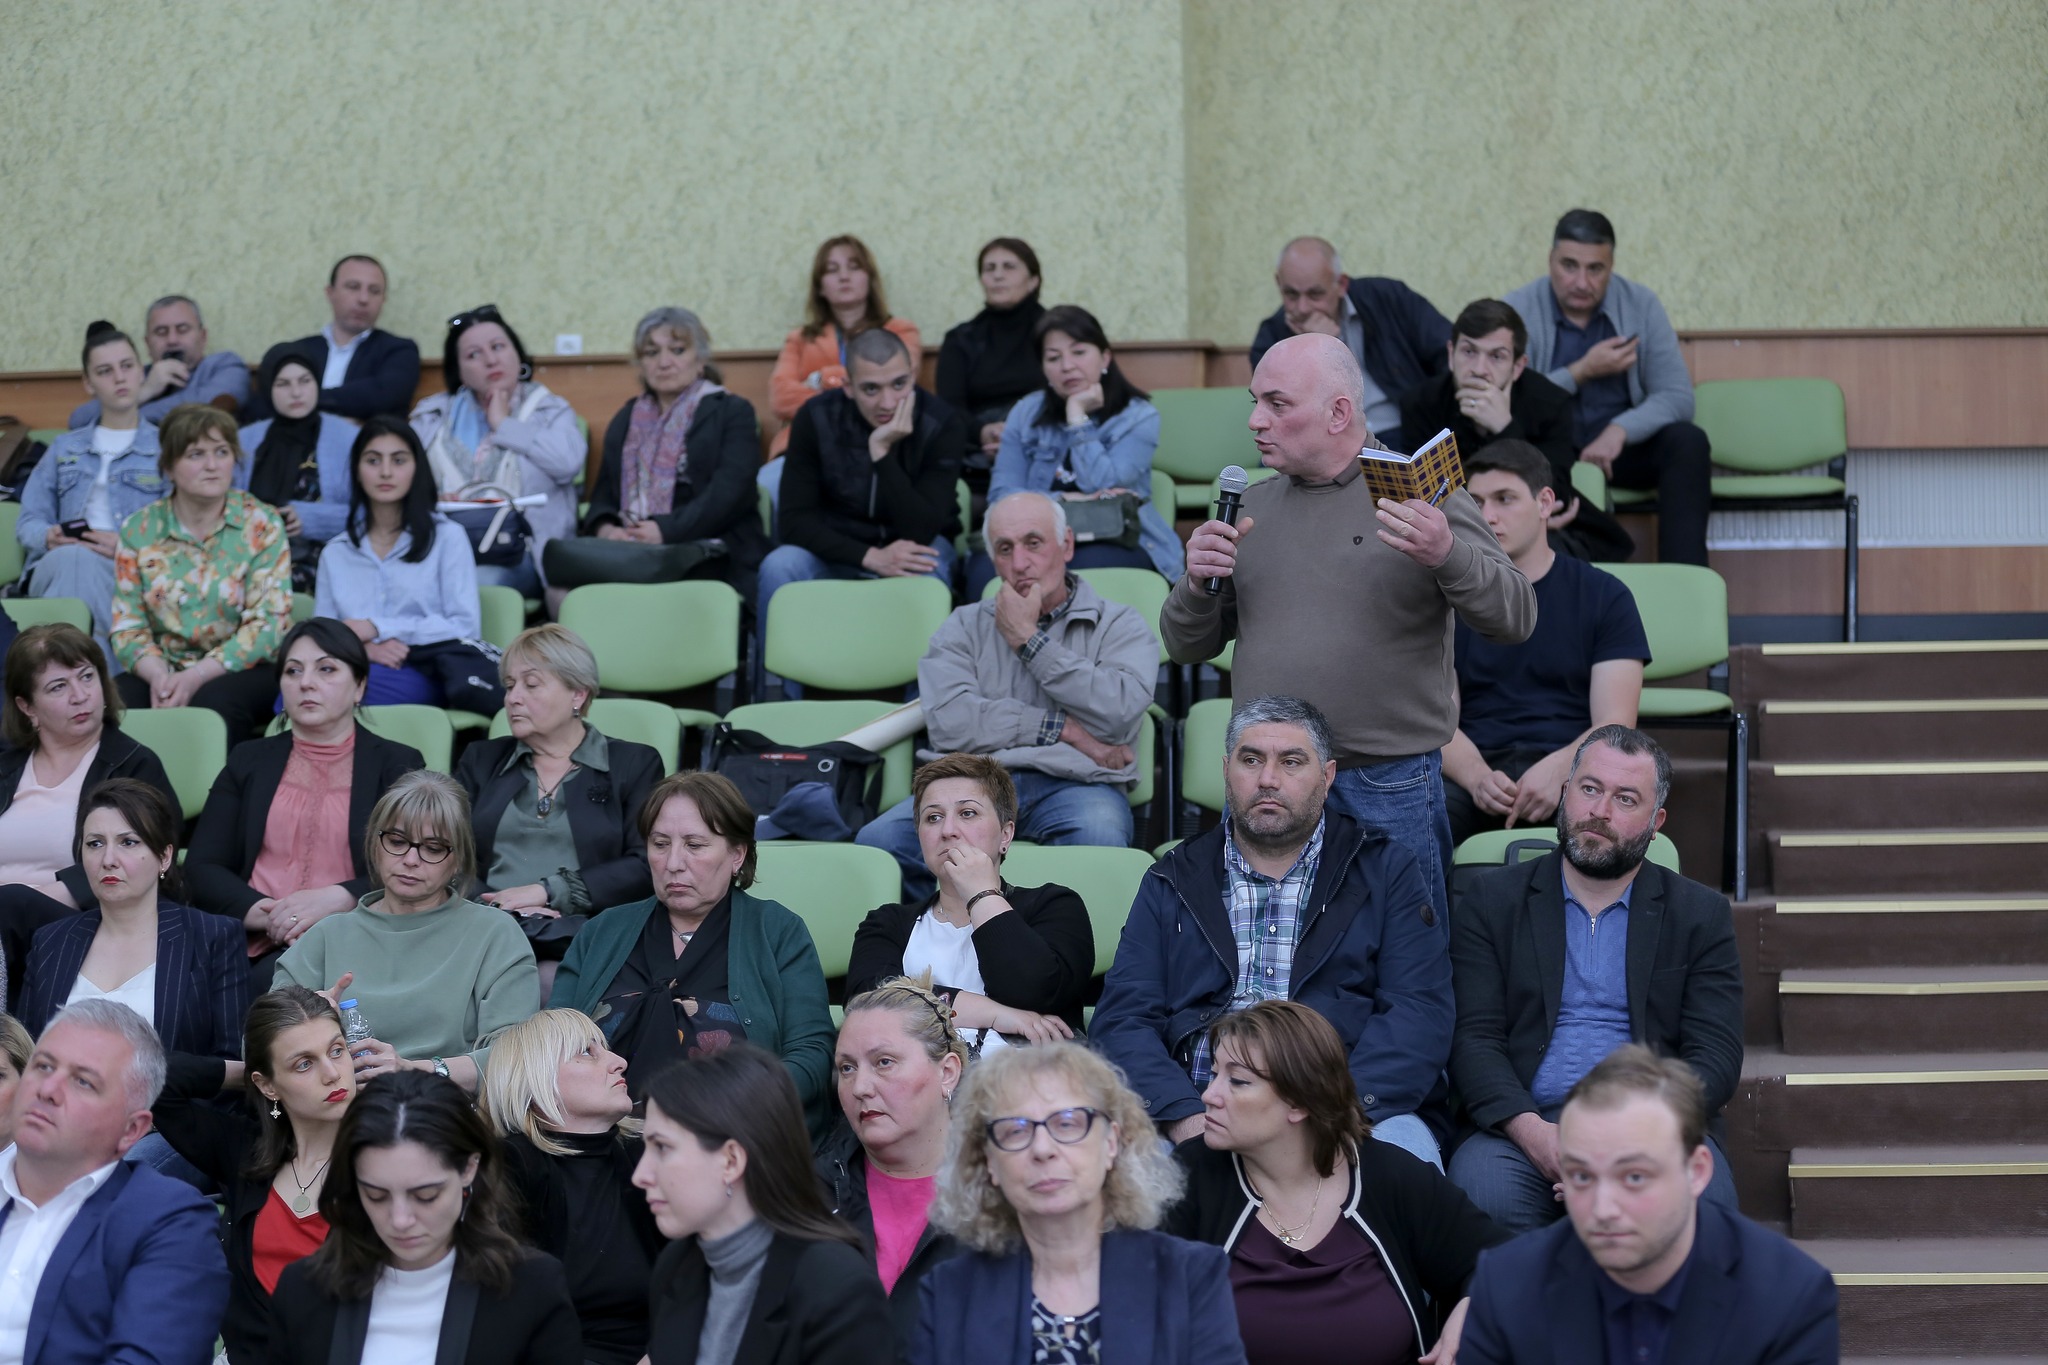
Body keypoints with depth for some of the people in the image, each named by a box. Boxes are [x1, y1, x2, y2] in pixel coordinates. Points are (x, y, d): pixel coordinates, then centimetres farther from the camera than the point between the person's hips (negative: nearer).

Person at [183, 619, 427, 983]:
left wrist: (334, 899, -15)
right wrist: (260, 912, -9)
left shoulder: (397, 765, 14)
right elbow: (201, 867, 12)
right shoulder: (249, 761, 22)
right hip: (252, 946, 3)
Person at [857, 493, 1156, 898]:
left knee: (1098, 838, -40)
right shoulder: (964, 628, 21)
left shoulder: (1120, 625, 16)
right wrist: (1064, 731, -2)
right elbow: (948, 720, 1)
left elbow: (1119, 712, -6)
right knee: (880, 840, -28)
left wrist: (1029, 640, 3)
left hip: (1074, 784, -2)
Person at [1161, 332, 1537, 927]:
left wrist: (1448, 555, -29)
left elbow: (1515, 619, -11)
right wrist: (1198, 583, -7)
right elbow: (1188, 645, 14)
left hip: (1386, 791, -4)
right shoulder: (1252, 506, 12)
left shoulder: (1422, 495, -2)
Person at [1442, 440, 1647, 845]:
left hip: (1570, 770, 0)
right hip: (1474, 769, 0)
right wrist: (1477, 777, -18)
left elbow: (1615, 726, 1)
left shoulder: (1604, 596, 11)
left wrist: (1558, 768, -21)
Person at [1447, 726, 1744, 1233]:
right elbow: (1474, 1039, 4)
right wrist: (1532, 1131, -16)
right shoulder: (1494, 901, 14)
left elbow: (1714, 1057, 5)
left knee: (1704, 1201, -33)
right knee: (1483, 1193, -34)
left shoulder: (1702, 916, 15)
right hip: (1524, 1127, 0)